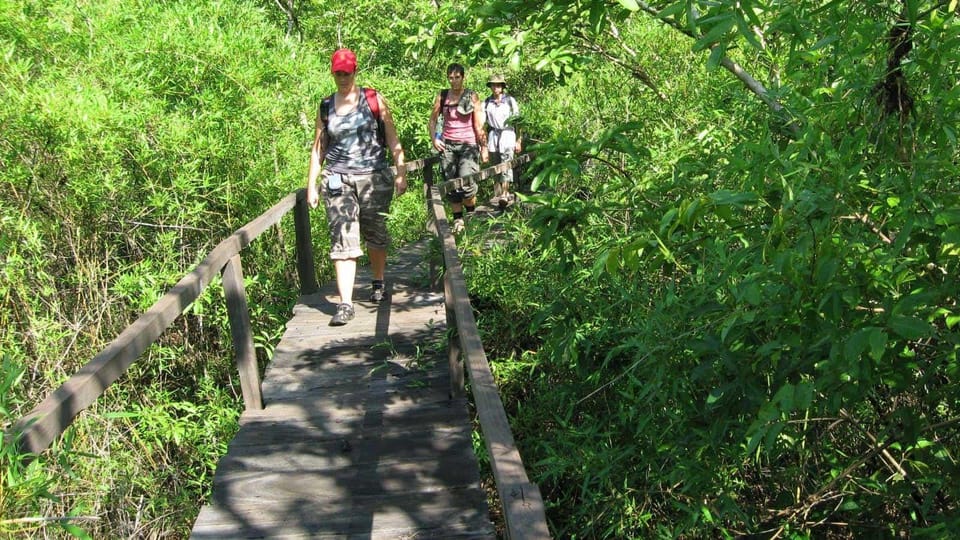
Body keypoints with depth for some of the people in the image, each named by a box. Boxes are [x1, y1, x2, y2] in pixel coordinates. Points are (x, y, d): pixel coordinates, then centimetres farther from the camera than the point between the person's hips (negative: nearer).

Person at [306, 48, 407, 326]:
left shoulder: (374, 100, 3)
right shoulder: (326, 106, 8)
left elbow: (392, 139, 3)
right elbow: (318, 148, 13)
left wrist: (401, 172, -4)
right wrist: (311, 185, 9)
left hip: (374, 177, 0)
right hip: (338, 180, 1)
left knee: (375, 233, 11)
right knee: (342, 239, -9)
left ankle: (378, 283, 36)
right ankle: (345, 304, -12)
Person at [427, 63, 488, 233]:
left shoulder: (472, 96, 0)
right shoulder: (442, 97, 6)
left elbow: (479, 125, 0)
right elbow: (432, 120, 15)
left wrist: (484, 147, -2)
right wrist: (434, 139, 2)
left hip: (468, 144, -3)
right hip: (447, 145, 3)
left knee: (466, 181, -18)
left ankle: (471, 212, 7)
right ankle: (457, 219, 13)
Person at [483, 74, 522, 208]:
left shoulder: (510, 100, 2)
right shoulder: (486, 102, 7)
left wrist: (518, 141, 1)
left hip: (507, 133, -3)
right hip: (493, 135, 3)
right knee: (494, 166, 5)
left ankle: (504, 194, -19)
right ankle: (497, 194, 12)